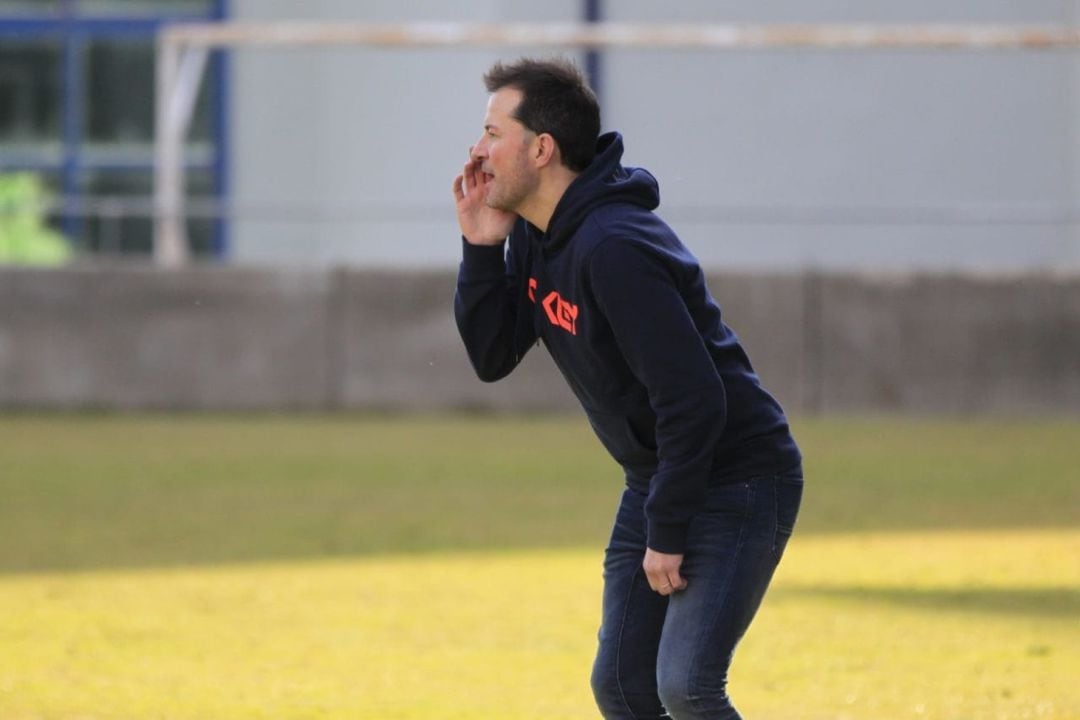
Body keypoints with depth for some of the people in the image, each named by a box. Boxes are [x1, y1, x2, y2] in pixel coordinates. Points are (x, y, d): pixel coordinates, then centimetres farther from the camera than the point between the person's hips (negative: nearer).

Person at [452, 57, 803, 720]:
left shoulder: (613, 249, -27)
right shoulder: (533, 237, 3)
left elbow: (692, 398, -29)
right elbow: (492, 358, 5)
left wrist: (667, 534, -22)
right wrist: (482, 248, -8)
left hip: (737, 481, -10)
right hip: (655, 477, 10)